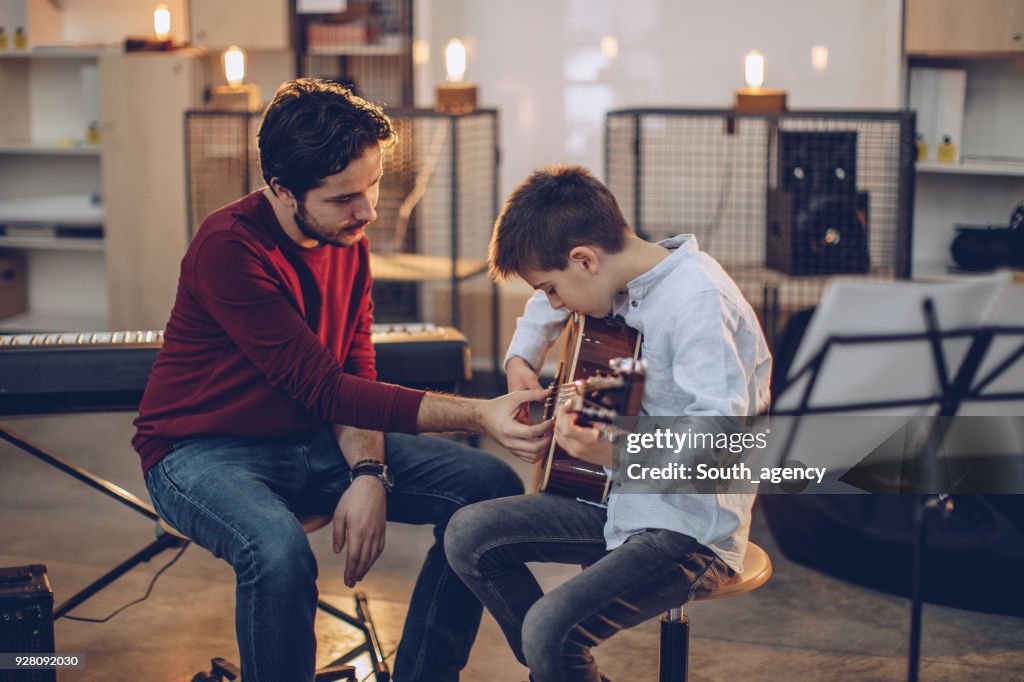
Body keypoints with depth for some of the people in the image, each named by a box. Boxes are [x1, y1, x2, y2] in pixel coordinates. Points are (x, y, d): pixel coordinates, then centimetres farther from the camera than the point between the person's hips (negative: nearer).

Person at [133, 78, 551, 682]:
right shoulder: (231, 248, -25)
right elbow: (323, 387, -29)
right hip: (208, 451, -7)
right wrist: (478, 415, -36)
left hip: (314, 441, 7)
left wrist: (369, 473, -17)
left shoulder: (347, 236, 0)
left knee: (492, 488, -8)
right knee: (281, 552, -40)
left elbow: (356, 370, 3)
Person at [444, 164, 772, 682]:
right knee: (469, 535, 4)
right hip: (621, 502, 9)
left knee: (550, 630, -27)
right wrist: (521, 360, 14)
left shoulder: (698, 301, -23)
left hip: (692, 527, -9)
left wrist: (612, 452, -43)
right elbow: (549, 305, 28)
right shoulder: (622, 279, 4)